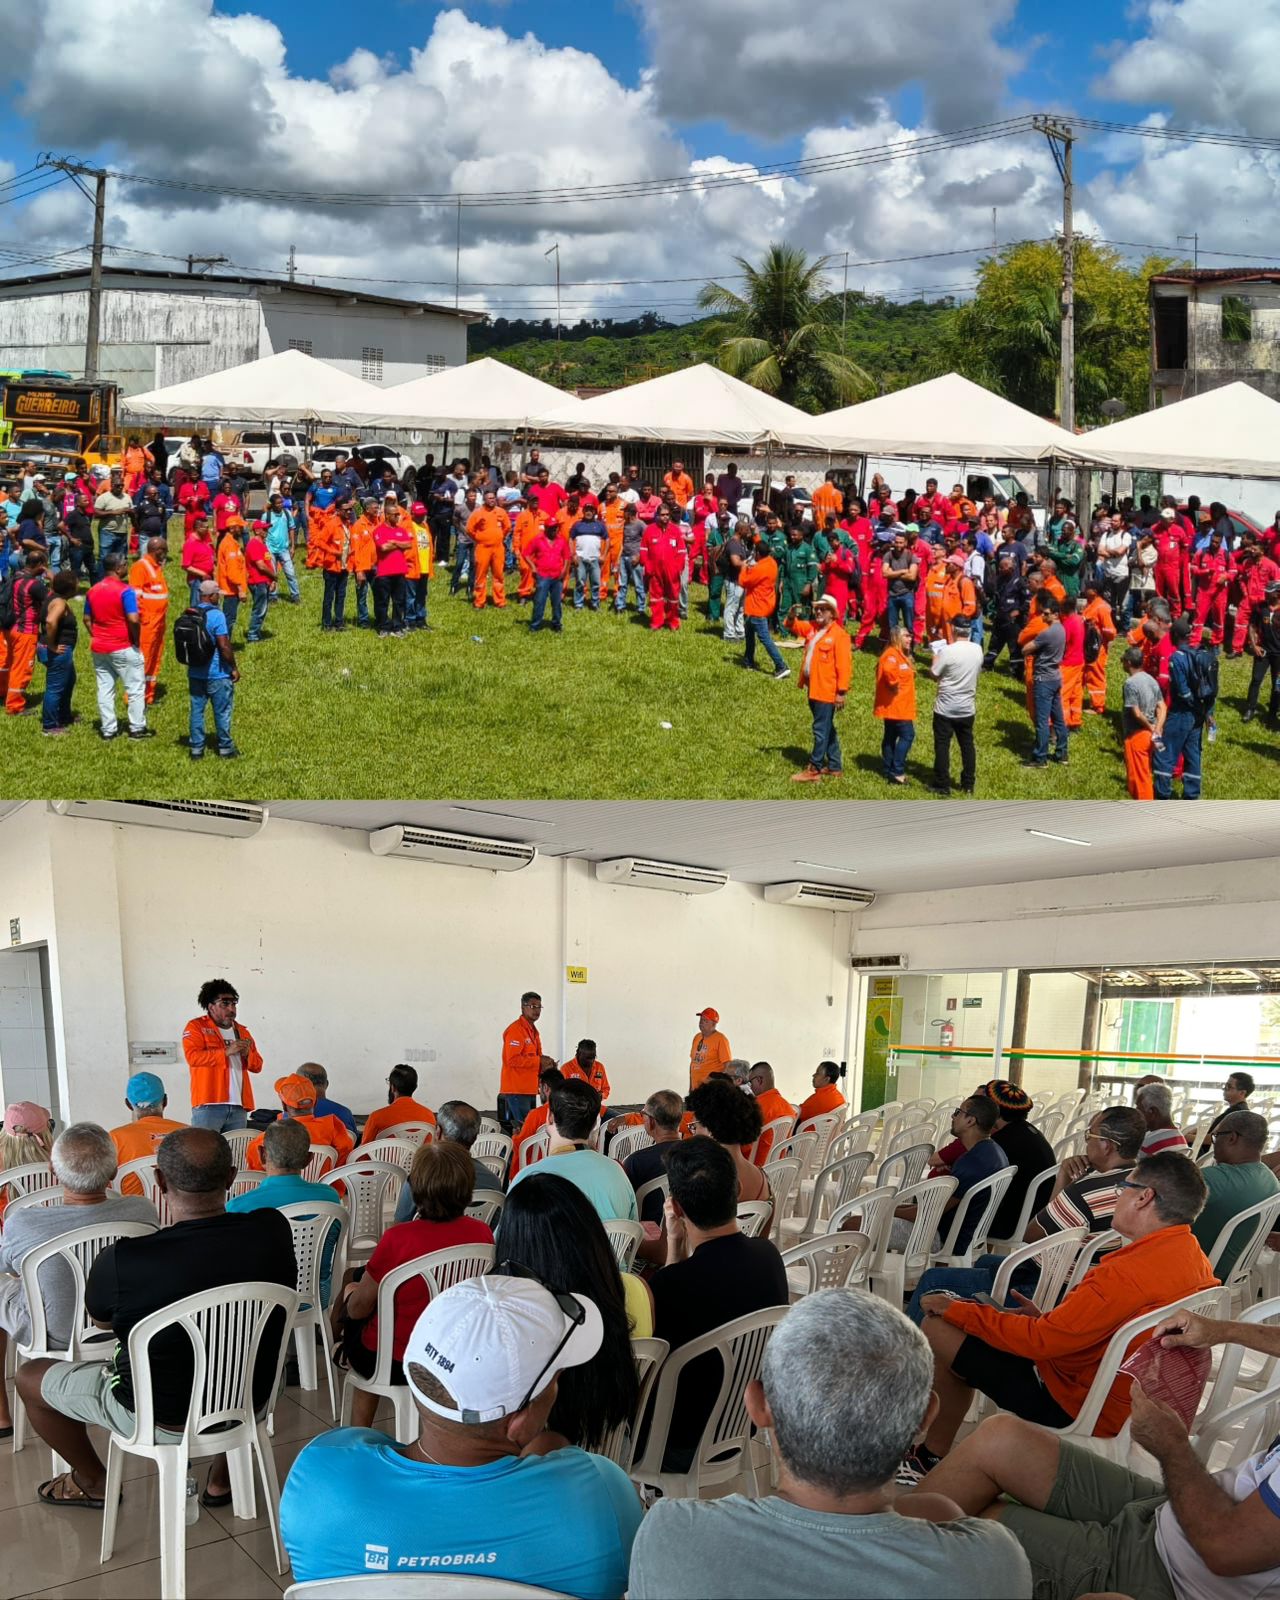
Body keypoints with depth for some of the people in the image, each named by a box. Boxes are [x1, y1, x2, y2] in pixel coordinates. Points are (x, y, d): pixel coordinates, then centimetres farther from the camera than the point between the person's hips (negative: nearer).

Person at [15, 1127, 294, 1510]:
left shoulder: (122, 1261, -31)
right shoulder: (273, 1231, -21)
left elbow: (100, 1319, -7)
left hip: (163, 1419, -4)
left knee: (29, 1377, 19)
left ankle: (93, 1483, 38)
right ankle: (223, 1478, 39)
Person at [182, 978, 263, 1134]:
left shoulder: (242, 1031, 22)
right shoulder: (196, 1027, 5)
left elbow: (257, 1066, 20)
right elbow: (192, 1056, -11)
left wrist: (247, 1054, -2)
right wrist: (226, 1052, -15)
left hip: (239, 1106, 6)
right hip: (208, 1105, -5)